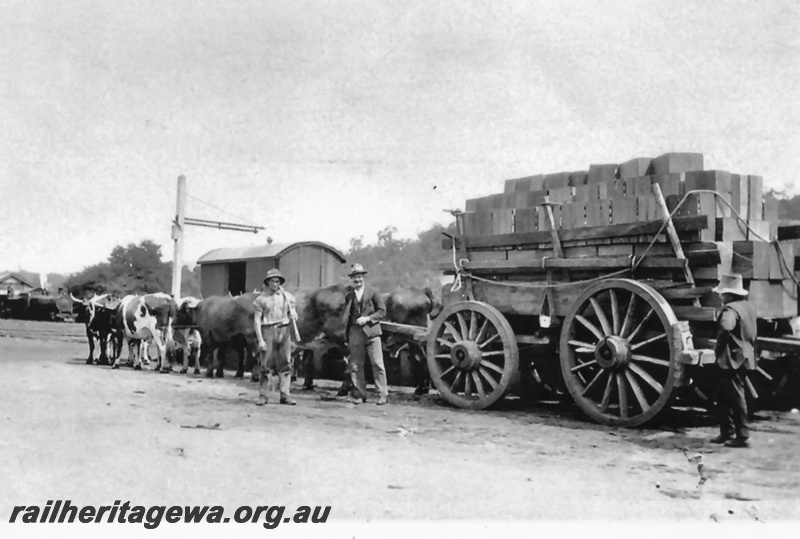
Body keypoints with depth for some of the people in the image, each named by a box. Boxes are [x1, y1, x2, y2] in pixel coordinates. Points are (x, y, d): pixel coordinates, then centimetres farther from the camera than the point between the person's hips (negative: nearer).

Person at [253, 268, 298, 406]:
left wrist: (292, 314, -9)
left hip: (284, 330, 2)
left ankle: (284, 395, 6)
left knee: (285, 363, 1)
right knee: (265, 364, -3)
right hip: (267, 331, -2)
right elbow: (257, 320, -1)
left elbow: (294, 316, 17)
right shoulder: (262, 298, 1)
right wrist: (260, 340, -8)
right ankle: (262, 396, 5)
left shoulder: (287, 297, 9)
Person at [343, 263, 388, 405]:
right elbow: (346, 317, 16)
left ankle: (383, 395, -2)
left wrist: (368, 318, -12)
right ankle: (359, 394, 9)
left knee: (377, 364, -6)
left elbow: (382, 311, 2)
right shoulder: (349, 296, 13)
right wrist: (346, 338, 11)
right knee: (355, 366, 2)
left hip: (371, 331, -3)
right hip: (355, 333, 3)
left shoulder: (373, 292, 4)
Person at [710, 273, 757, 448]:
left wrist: (720, 347, -23)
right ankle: (727, 432, 23)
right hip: (745, 357, 10)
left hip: (734, 358, -10)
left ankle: (742, 436, 3)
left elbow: (726, 326, -38)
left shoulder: (731, 308, -19)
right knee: (723, 395, 17)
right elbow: (750, 333, 25)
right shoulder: (748, 306, 13)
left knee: (736, 397, -3)